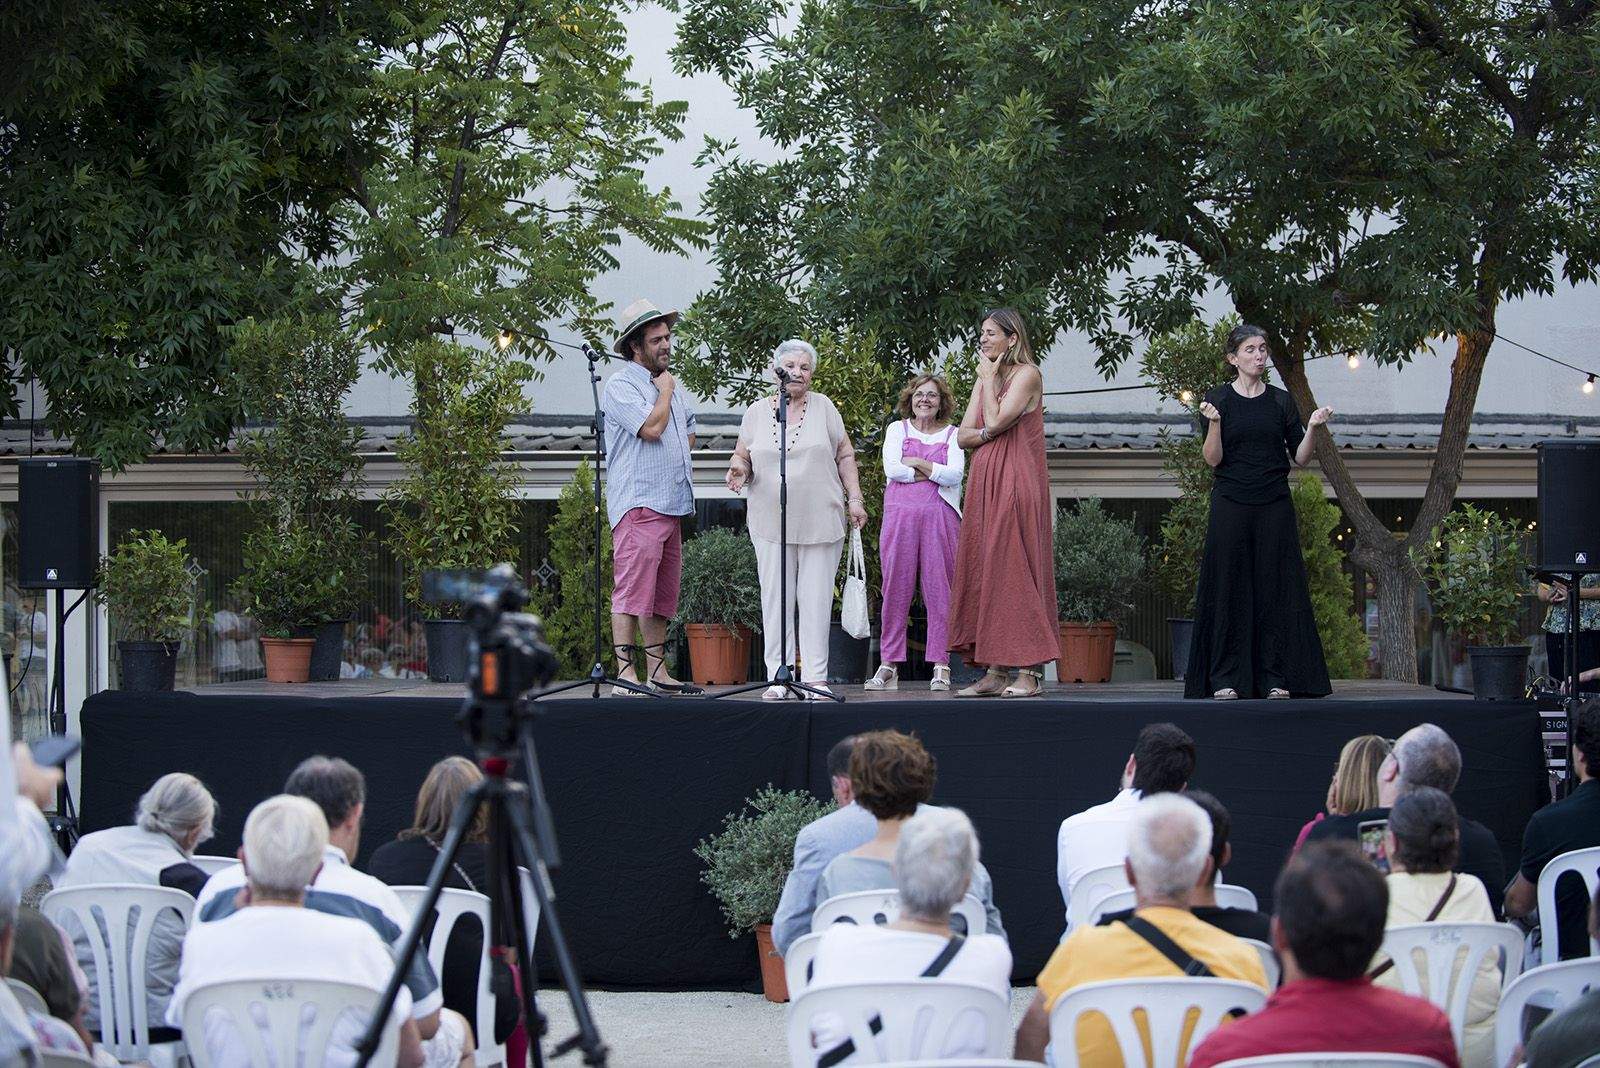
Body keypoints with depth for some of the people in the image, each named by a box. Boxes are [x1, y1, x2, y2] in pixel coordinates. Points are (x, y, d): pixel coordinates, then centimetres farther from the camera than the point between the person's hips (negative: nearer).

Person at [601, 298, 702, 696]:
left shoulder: (672, 386, 22)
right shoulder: (621, 385, -5)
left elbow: (688, 434, 34)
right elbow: (651, 426, -18)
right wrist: (665, 391, -1)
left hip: (672, 502, 9)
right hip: (638, 503, -9)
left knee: (664, 593, 10)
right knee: (632, 589, -13)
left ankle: (656, 672, 14)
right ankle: (625, 674, -16)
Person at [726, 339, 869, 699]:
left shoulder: (824, 407, 6)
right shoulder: (756, 412, 9)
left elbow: (845, 456, 9)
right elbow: (742, 455, 13)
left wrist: (854, 499, 3)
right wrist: (739, 468, -10)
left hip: (820, 521, -1)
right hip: (770, 523, 1)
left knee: (816, 598, -2)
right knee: (775, 599, -2)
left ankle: (815, 677, 0)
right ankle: (778, 676, 2)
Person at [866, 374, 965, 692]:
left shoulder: (951, 434, 12)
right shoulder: (897, 429, 13)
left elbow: (955, 475, -4)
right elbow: (892, 469, -3)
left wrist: (915, 463, -4)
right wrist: (934, 473, -2)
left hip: (939, 517, 0)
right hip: (900, 514, 0)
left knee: (939, 589, -4)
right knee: (896, 588, -2)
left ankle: (940, 666, -4)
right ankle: (890, 666, 1)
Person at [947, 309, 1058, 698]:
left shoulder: (1027, 374, -5)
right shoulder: (984, 379, 18)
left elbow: (996, 421, -17)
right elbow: (963, 436, 12)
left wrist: (989, 378, -5)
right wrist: (987, 434, -8)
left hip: (1016, 485, -8)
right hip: (985, 483, 8)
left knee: (1015, 569, -10)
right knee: (984, 572, 4)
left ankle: (1029, 672, -10)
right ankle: (996, 673, 5)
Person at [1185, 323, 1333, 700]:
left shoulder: (1281, 401, 9)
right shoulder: (1218, 400, 2)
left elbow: (1300, 458, 7)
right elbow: (1213, 459, -6)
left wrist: (1312, 428, -10)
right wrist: (1214, 422, -21)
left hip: (1274, 507, 2)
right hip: (1231, 504, -2)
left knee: (1275, 589, 0)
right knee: (1230, 588, -3)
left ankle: (1275, 677, 3)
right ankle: (1226, 679, -1)